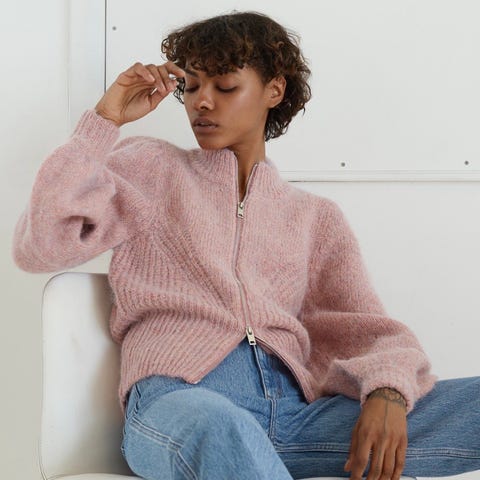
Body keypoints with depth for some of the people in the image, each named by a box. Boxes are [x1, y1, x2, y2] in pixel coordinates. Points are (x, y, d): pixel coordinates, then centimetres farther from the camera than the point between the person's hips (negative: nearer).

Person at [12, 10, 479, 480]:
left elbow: (367, 327, 12)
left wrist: (387, 393, -11)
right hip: (173, 400, -2)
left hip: (294, 410, 3)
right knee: (217, 425, -42)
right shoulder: (151, 168, 18)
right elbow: (40, 246, 4)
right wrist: (105, 120, 4)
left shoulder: (316, 216, 24)